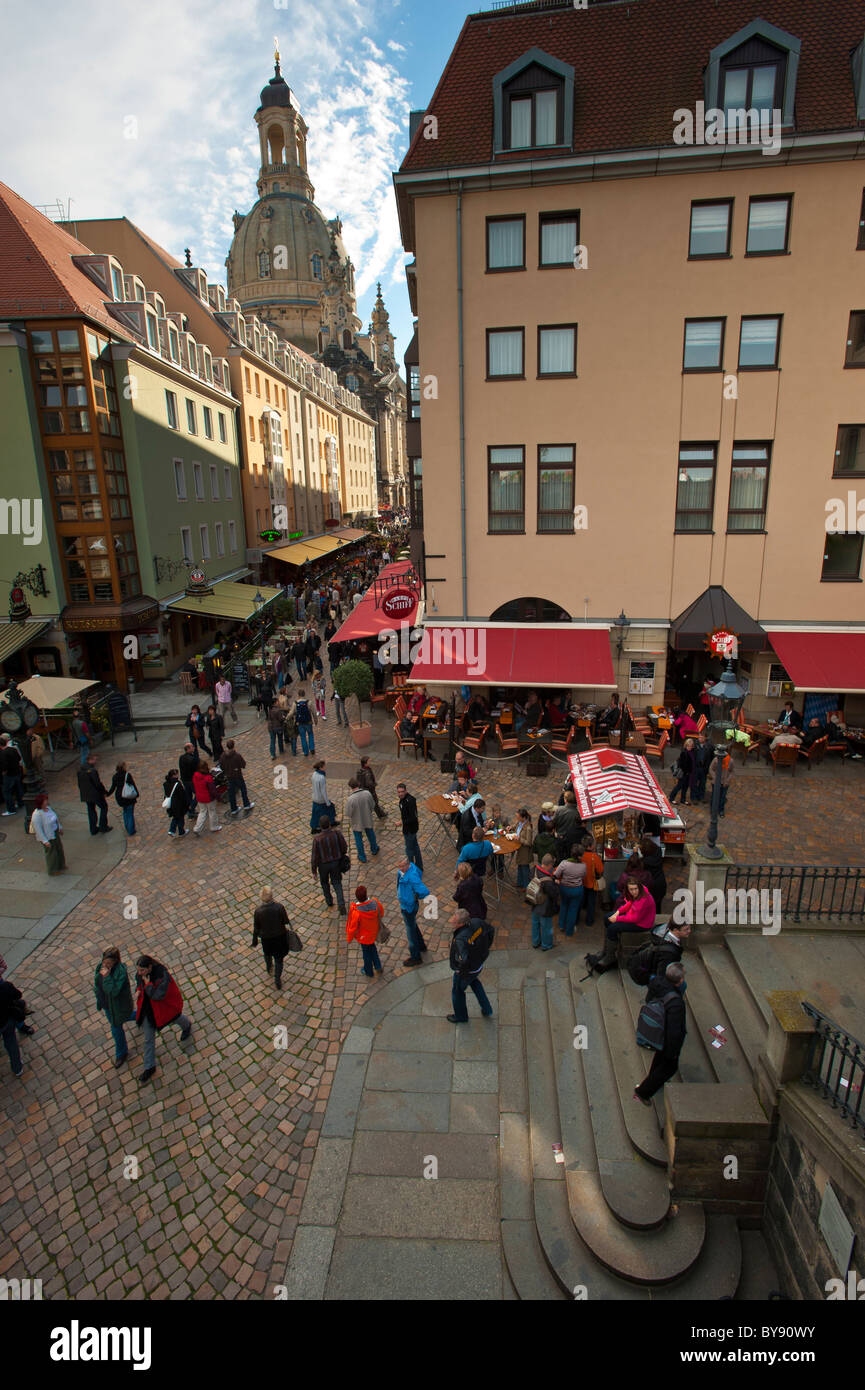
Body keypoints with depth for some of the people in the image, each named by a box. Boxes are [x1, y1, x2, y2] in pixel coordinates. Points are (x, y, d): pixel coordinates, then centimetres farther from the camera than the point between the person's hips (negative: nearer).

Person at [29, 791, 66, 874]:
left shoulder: (47, 808, -5)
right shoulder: (36, 815, -29)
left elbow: (55, 818, 11)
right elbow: (38, 830, -26)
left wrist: (60, 827, 21)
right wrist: (45, 841, -24)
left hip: (55, 833, 9)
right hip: (47, 837, -9)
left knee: (59, 849, 24)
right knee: (51, 852, 9)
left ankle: (60, 865, 46)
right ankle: (53, 870, 31)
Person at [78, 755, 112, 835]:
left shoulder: (80, 770, 2)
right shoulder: (92, 771, -23)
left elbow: (79, 783, 10)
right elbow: (98, 784, -22)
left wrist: (82, 793, 20)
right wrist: (104, 792, -9)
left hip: (85, 795, 7)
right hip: (95, 794, -7)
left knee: (91, 810, 17)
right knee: (104, 807, 11)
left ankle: (93, 829, 23)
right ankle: (103, 827, 13)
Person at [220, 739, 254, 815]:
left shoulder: (223, 756, -11)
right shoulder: (237, 755, -25)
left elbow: (222, 767, -1)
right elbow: (243, 765, -16)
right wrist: (243, 759, -1)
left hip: (229, 777, 4)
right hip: (237, 775, -4)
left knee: (231, 792, 14)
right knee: (243, 789, 17)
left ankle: (233, 809, 22)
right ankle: (246, 805, 29)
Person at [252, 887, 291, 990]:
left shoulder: (258, 911, -24)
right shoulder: (279, 907, -27)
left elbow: (256, 928, -11)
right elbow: (286, 922, -13)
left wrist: (255, 940, 5)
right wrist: (289, 931, 8)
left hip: (266, 938, 1)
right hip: (279, 937, -1)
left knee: (267, 954, 33)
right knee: (279, 959, 19)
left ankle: (269, 968, 61)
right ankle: (277, 982, 25)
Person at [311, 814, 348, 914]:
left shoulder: (317, 839, -28)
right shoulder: (337, 833, -23)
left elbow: (315, 857, -18)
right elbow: (344, 848, -10)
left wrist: (314, 871, -4)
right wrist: (341, 854, 14)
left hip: (323, 864, -1)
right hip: (336, 862, 1)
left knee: (324, 881, 28)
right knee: (337, 883, 19)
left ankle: (329, 901, 46)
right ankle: (341, 905, 2)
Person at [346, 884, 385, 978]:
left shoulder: (356, 911, -40)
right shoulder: (375, 903, -30)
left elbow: (352, 927, -24)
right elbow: (381, 913, -7)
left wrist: (350, 937, -4)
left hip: (363, 936, -3)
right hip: (374, 932, 3)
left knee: (366, 951, 23)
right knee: (372, 946, 33)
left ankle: (369, 971, 47)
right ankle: (378, 966, 42)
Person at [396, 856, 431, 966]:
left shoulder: (412, 876, -36)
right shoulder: (407, 868, -10)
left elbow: (425, 892, -37)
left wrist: (416, 897, -19)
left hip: (409, 907, -9)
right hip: (405, 905, 9)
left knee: (411, 932, 9)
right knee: (413, 926, 29)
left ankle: (415, 958, 28)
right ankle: (421, 946, 51)